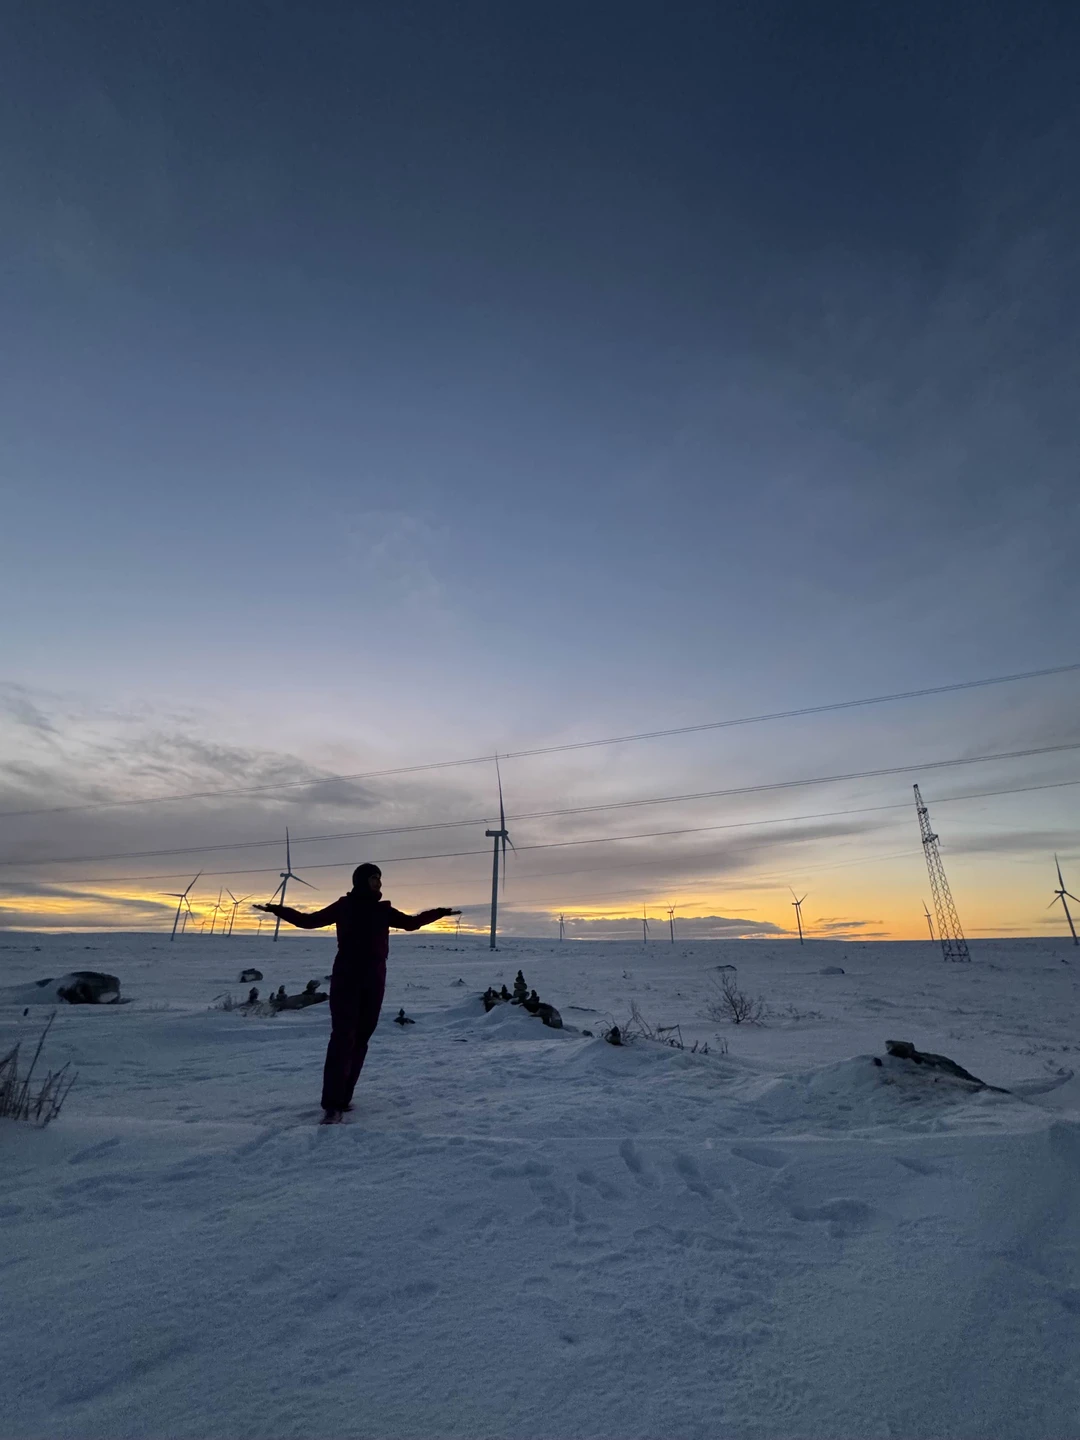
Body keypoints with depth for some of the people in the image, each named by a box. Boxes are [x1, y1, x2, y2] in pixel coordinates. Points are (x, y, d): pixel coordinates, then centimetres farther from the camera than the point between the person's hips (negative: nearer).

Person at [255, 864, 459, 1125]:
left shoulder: (383, 910, 10)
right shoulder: (344, 906, 0)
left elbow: (411, 922, 21)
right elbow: (309, 921, 3)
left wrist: (440, 913, 20)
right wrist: (279, 910, -9)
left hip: (374, 980, 4)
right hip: (346, 978, -4)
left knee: (360, 1038, 6)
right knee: (343, 1037, -10)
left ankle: (344, 1096, 19)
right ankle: (332, 1105, -9)